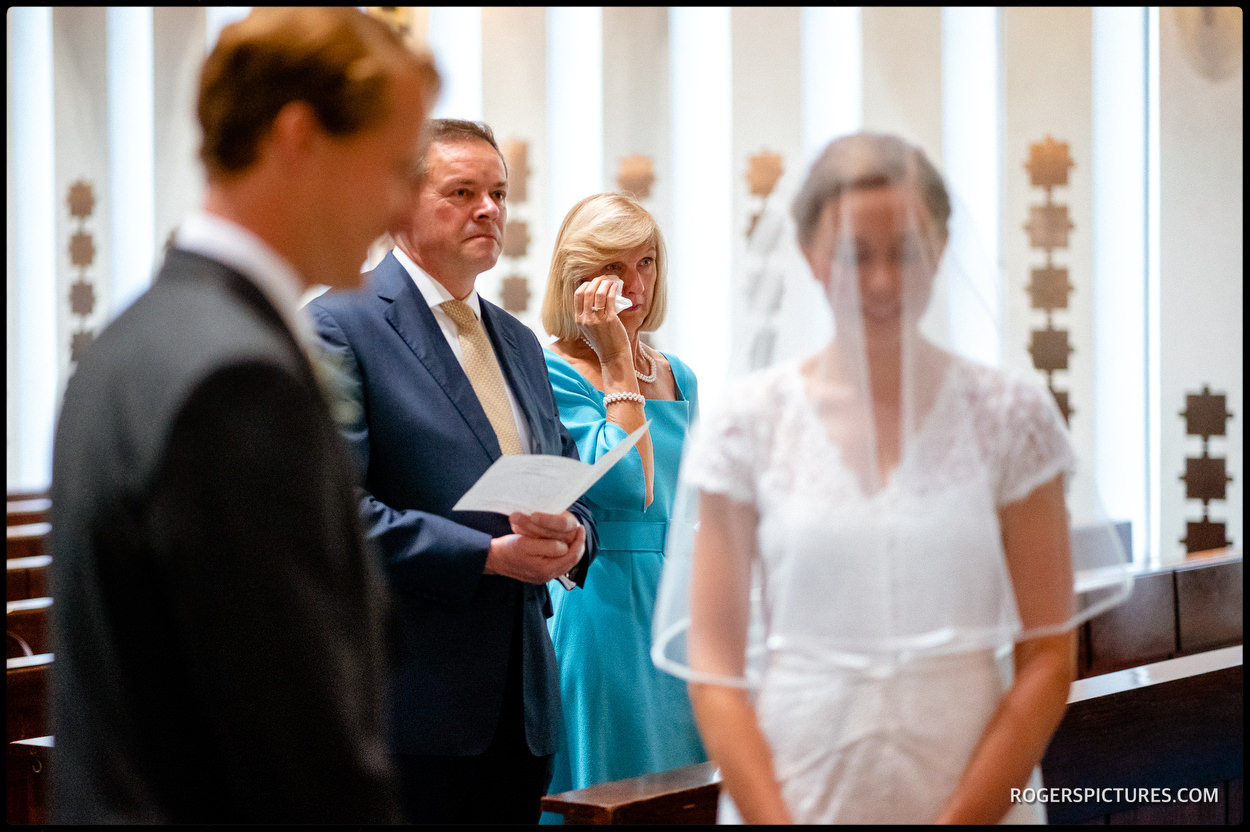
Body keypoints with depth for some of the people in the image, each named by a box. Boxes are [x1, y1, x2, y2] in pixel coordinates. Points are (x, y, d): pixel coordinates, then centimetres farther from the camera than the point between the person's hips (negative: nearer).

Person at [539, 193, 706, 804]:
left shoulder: (678, 377, 12)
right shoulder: (554, 373, -9)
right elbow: (625, 485, -21)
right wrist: (616, 363, -16)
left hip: (678, 612, 7)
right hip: (601, 610, -7)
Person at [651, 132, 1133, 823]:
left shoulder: (1010, 414, -2)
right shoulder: (752, 420, -2)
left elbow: (1048, 660, -4)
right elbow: (713, 667, -3)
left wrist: (960, 819, -12)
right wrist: (777, 823, -11)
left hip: (973, 798, 0)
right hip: (786, 795, 0)